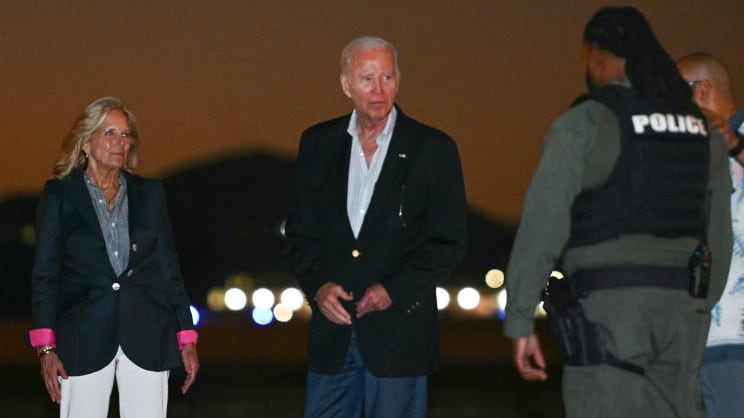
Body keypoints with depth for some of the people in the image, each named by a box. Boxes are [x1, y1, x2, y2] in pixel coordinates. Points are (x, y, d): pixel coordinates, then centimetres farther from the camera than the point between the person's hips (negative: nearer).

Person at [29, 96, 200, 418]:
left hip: (146, 339, 2)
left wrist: (187, 339, 8)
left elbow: (168, 267, 14)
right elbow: (45, 274, 3)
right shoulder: (59, 195, 6)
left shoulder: (149, 193, 12)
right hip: (84, 339, -2)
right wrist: (46, 347, -6)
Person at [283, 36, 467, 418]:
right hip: (332, 328, 3)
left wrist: (395, 290, -13)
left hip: (399, 327, -3)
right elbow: (299, 231, 10)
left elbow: (449, 241, -2)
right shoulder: (317, 143, 9)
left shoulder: (433, 149, -1)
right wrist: (317, 285, -7)